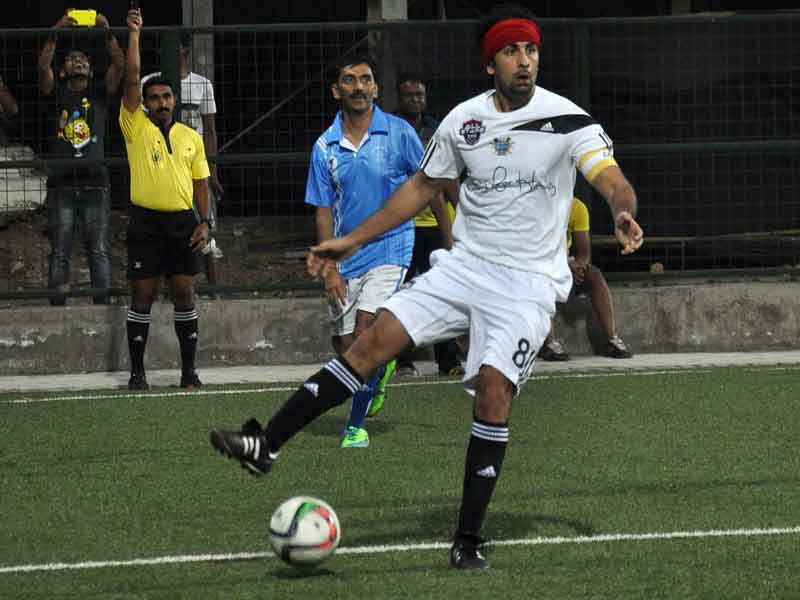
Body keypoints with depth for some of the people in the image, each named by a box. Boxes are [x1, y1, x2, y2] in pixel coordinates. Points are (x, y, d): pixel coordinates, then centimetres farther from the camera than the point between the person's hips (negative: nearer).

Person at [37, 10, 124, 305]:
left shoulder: (100, 92, 14)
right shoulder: (56, 92, 12)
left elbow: (119, 65, -1)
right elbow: (43, 68, -6)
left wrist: (108, 34, -14)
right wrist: (55, 34, -17)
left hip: (95, 180, 1)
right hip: (61, 181, 0)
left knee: (99, 249, -2)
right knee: (59, 250, -1)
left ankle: (102, 301, -2)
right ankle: (57, 304, 0)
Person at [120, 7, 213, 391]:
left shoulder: (192, 138, 10)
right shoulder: (136, 128, 2)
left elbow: (201, 184, 12)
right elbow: (131, 79, -7)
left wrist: (205, 223, 1)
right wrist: (134, 33, -9)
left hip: (182, 222, 2)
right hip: (146, 222, -2)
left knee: (185, 294, 2)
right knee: (142, 297, 0)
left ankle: (189, 370, 8)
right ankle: (137, 371, 5)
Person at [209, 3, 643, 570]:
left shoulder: (569, 122, -10)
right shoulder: (464, 120, 4)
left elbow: (613, 179, -21)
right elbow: (423, 188, 17)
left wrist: (624, 213, -46)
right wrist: (352, 240, 15)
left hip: (529, 282, -4)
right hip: (465, 264, 4)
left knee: (494, 390, -17)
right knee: (375, 340, -11)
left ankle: (469, 538, -6)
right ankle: (266, 444, -11)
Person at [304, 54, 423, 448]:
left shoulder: (399, 134, -3)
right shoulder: (325, 147, 2)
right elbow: (323, 211, 4)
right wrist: (329, 267, -3)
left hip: (390, 249, -3)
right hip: (346, 259, 3)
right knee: (348, 348, 5)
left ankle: (355, 425, -7)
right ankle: (380, 369, 40)